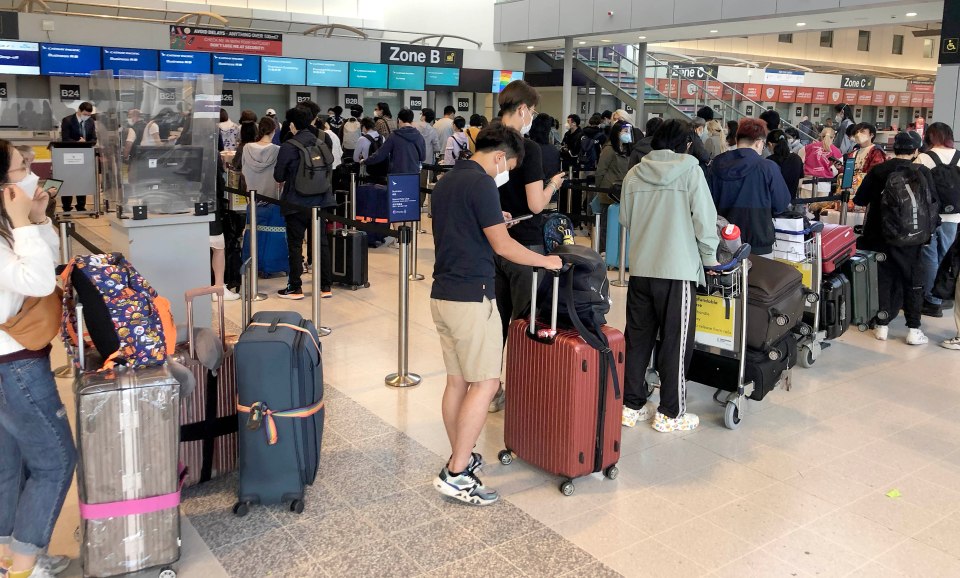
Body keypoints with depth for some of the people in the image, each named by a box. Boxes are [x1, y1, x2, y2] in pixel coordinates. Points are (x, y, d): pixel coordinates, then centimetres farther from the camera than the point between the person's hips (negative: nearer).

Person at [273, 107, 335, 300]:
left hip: (296, 204, -4)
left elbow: (278, 176, -7)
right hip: (320, 201, 5)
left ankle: (295, 288, 10)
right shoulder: (323, 141, 2)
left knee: (295, 245, 5)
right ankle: (326, 286, 14)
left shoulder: (288, 146, -13)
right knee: (321, 242, 11)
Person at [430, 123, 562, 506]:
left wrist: (493, 222, 24)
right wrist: (545, 261, -1)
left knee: (457, 381, 15)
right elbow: (502, 246, -14)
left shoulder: (447, 180, 16)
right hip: (471, 297, -9)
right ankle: (456, 475, -4)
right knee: (485, 384, -5)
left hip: (442, 294, 10)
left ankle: (460, 458, 24)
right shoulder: (481, 183, -12)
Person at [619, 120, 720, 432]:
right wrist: (710, 256, 6)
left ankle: (632, 405, 21)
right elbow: (705, 218, -7)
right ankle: (670, 413, 14)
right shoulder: (690, 170, -6)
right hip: (678, 269, -4)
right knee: (675, 343, 6)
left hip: (640, 268, 4)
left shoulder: (635, 173, 5)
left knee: (638, 339, 13)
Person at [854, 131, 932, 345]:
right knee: (913, 281, 9)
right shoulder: (922, 172, -8)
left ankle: (882, 326, 15)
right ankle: (913, 330, 9)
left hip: (880, 235, 2)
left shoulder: (877, 171, -4)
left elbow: (859, 200, 1)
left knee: (884, 279, 12)